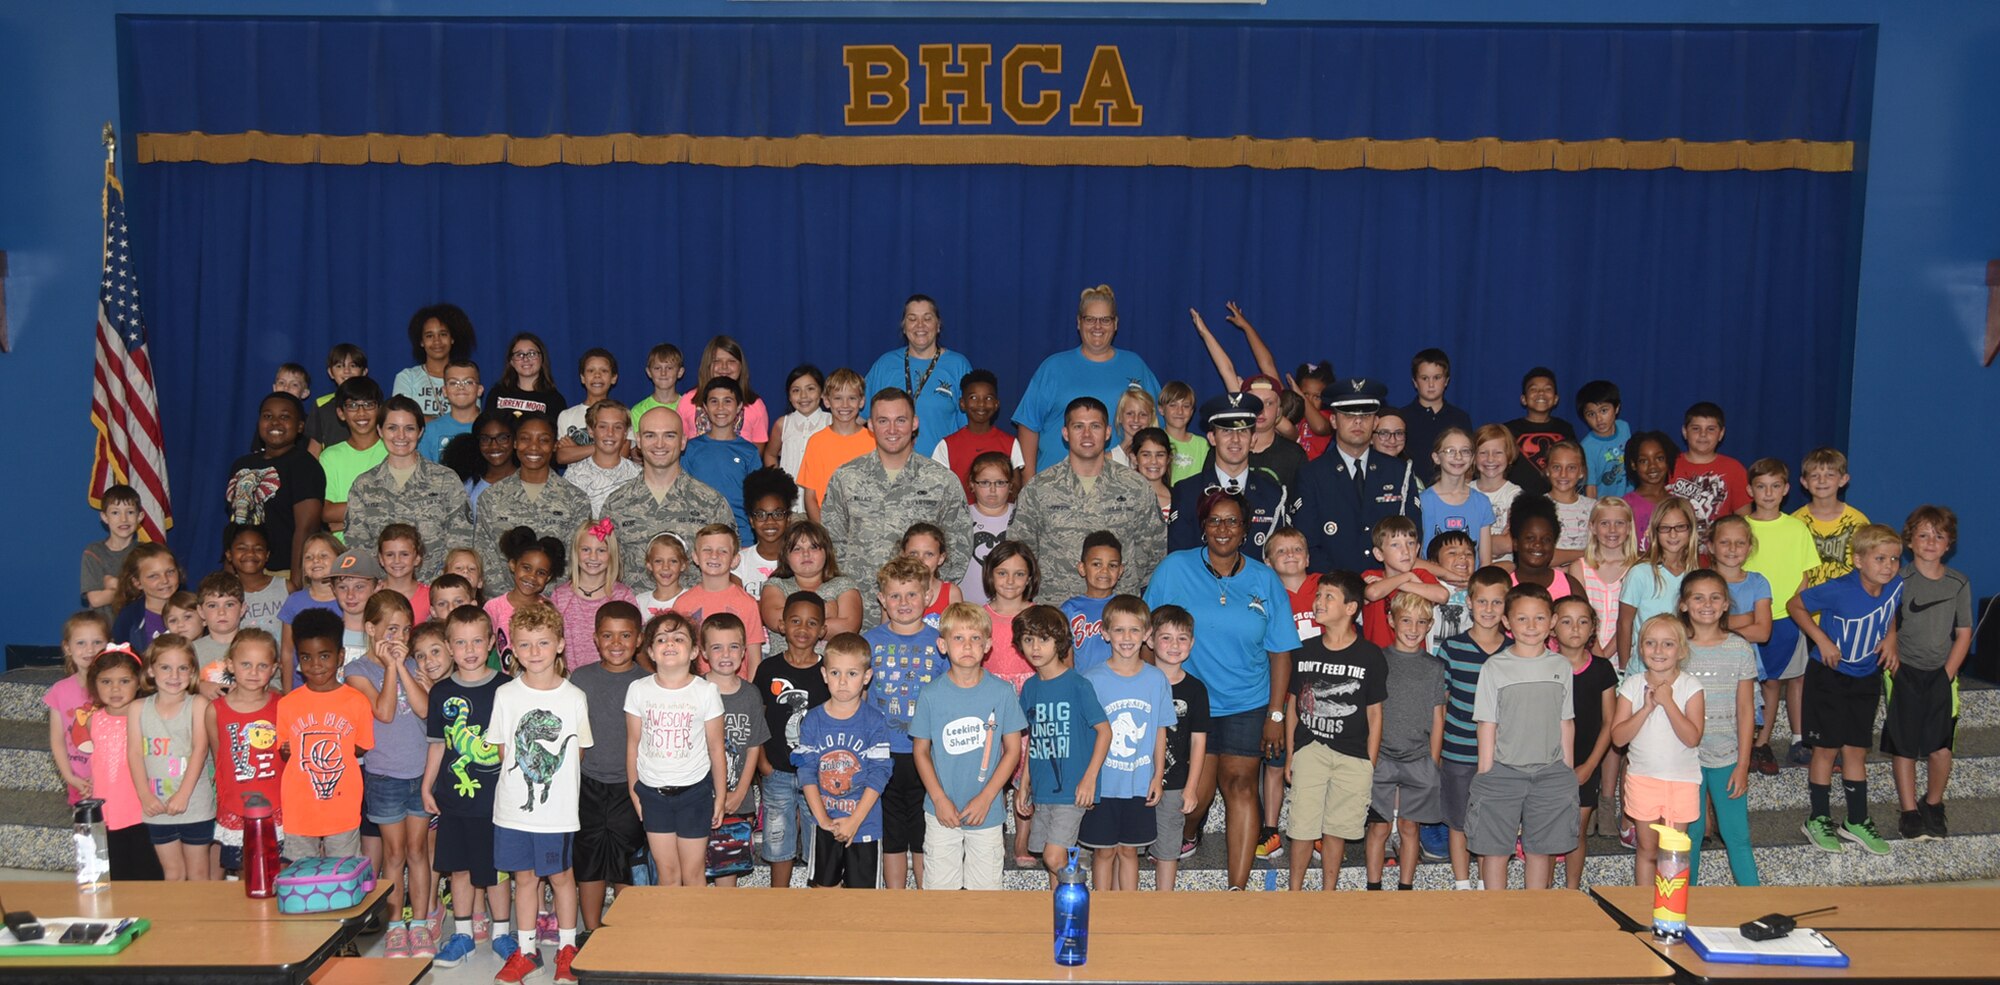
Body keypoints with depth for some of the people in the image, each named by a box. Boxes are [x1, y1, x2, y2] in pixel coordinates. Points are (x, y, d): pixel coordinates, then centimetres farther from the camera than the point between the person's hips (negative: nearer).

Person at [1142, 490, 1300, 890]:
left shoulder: (1265, 580, 2)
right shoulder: (1175, 569, -2)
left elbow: (1280, 651, 4)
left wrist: (1276, 714, 0)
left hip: (1247, 705, 1)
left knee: (1240, 785, -3)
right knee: (1197, 793, -3)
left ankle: (1238, 886, 1)